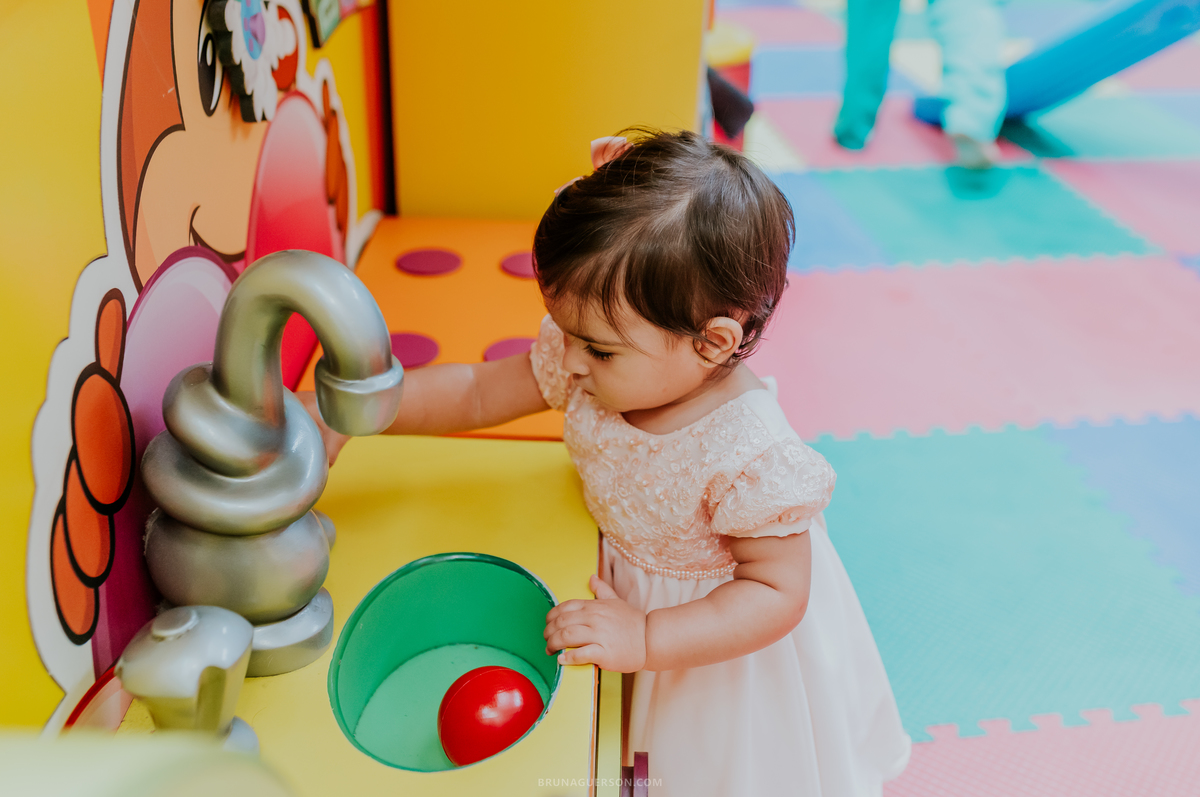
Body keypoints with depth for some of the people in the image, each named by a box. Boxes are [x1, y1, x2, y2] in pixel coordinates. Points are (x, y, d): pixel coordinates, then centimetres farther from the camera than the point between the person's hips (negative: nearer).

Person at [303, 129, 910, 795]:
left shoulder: (750, 457, -38)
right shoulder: (581, 365, -20)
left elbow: (778, 593, -29)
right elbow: (475, 393, -9)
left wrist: (645, 640, -37)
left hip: (732, 635, -5)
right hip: (631, 600, 5)